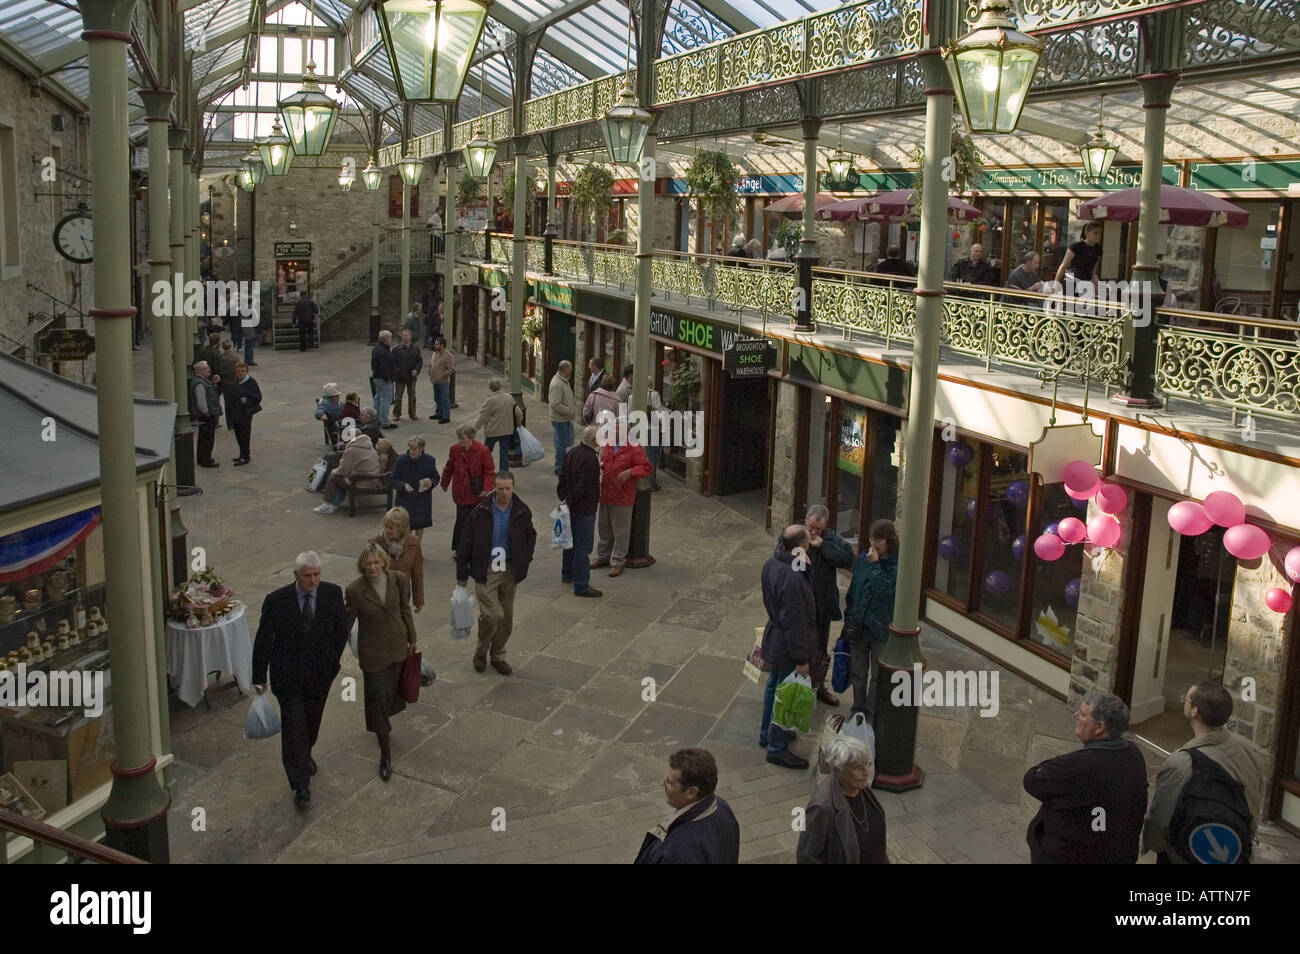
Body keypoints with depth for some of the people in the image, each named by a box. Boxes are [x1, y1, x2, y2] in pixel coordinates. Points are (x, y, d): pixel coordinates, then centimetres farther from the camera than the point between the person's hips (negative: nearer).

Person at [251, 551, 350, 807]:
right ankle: (301, 785, 0)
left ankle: (305, 754, 49)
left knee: (312, 721, 19)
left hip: (320, 672, 3)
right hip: (288, 674, -3)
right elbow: (263, 639, -7)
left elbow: (342, 627, 6)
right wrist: (259, 677, -3)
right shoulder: (276, 600, -16)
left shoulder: (332, 594, -10)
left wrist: (332, 660, 5)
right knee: (294, 726, -6)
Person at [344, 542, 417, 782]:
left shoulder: (399, 580, -11)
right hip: (373, 652, -3)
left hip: (397, 646, 3)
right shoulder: (355, 590, -19)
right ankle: (385, 753, 14)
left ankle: (382, 722, 54)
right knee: (378, 698, 1)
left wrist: (412, 640, 13)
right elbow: (346, 623, -10)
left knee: (392, 690, 20)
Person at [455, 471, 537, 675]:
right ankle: (481, 652, 14)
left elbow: (530, 536, 16)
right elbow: (466, 542, -5)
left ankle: (498, 656, 29)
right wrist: (462, 574, -4)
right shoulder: (480, 511, -12)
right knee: (493, 614, -12)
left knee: (507, 617, 9)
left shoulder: (522, 512, -2)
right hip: (485, 569, -4)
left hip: (509, 570, 4)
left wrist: (524, 561, 8)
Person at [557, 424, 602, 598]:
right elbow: (582, 486, -25)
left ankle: (567, 574, 39)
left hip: (572, 506, 9)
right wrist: (569, 501, -14)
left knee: (571, 541, 23)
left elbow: (563, 478, 11)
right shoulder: (591, 459, -23)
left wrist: (565, 498, 14)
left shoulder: (572, 453, 5)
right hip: (585, 509, -9)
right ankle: (581, 585, 0)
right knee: (583, 546, -4)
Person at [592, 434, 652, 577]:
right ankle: (603, 556, 34)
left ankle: (618, 561, 15)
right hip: (605, 495, 7)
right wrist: (599, 466, 3)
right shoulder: (607, 445, 7)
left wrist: (630, 472, -29)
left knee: (620, 531, 4)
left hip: (622, 498, -6)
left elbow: (647, 468, -17)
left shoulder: (634, 449, -14)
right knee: (604, 528, 18)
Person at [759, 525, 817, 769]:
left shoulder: (771, 563, -5)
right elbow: (794, 623, -28)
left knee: (774, 687, 26)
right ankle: (777, 749, 21)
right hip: (788, 647, -9)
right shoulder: (792, 579, -34)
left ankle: (767, 734, 44)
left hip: (774, 637, 9)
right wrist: (801, 659, -19)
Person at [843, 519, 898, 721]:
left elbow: (886, 591, -28)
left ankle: (872, 714, 28)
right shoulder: (863, 558, 0)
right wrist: (849, 616, 7)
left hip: (881, 628, -4)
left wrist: (875, 566, -25)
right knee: (859, 673, 19)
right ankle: (858, 710, 35)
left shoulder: (897, 565, -15)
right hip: (859, 626, 4)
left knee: (877, 676, 12)